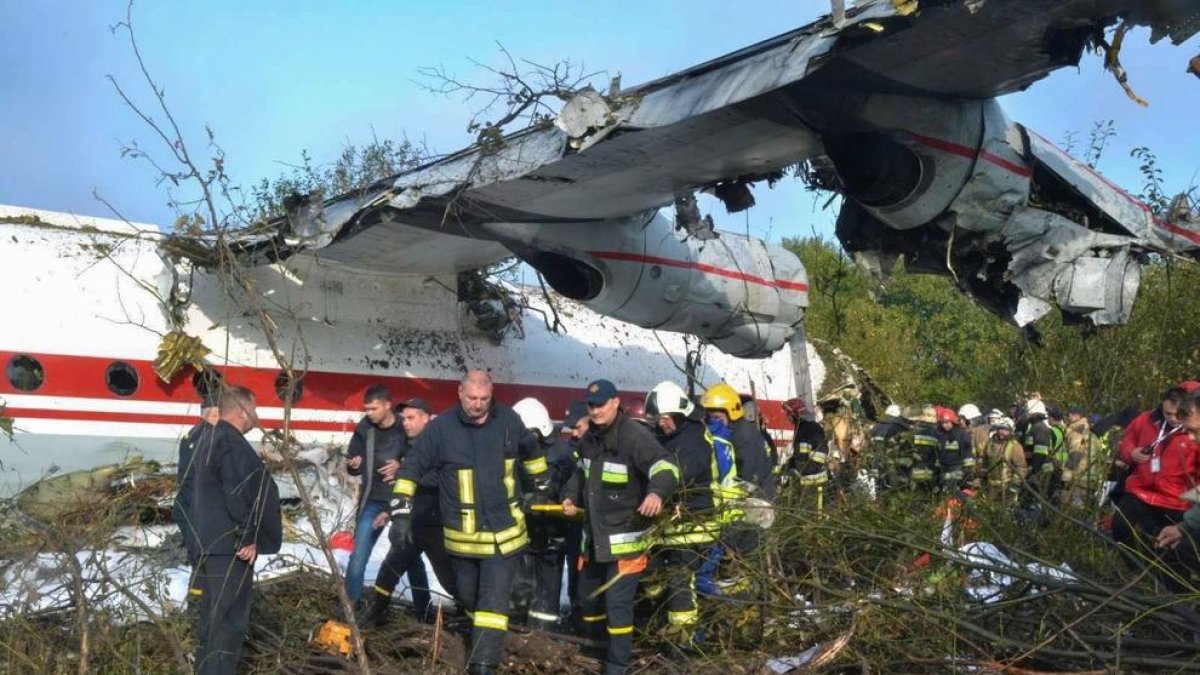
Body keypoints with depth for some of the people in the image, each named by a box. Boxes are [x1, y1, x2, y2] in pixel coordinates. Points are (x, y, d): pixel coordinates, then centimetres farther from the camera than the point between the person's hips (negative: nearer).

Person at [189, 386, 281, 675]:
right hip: (231, 546, -11)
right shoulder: (233, 444, -19)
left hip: (208, 541, 11)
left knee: (212, 615, 17)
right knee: (229, 619, -6)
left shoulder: (207, 438, 15)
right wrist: (251, 537, -14)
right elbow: (241, 497, -23)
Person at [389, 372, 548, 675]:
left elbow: (531, 451, 16)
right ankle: (482, 639, 46)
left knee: (493, 601, -5)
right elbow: (411, 467, -9)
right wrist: (401, 512, -15)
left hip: (503, 531, 0)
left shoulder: (508, 420, -4)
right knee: (468, 597, 17)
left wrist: (542, 485, 25)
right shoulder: (441, 427, -13)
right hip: (461, 535, 0)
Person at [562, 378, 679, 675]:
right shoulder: (589, 438, 8)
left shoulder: (635, 436, -19)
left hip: (626, 536, -8)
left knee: (617, 601, -7)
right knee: (588, 594, 20)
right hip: (595, 534, 8)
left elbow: (665, 466, -32)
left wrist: (657, 492, -52)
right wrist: (572, 496, 10)